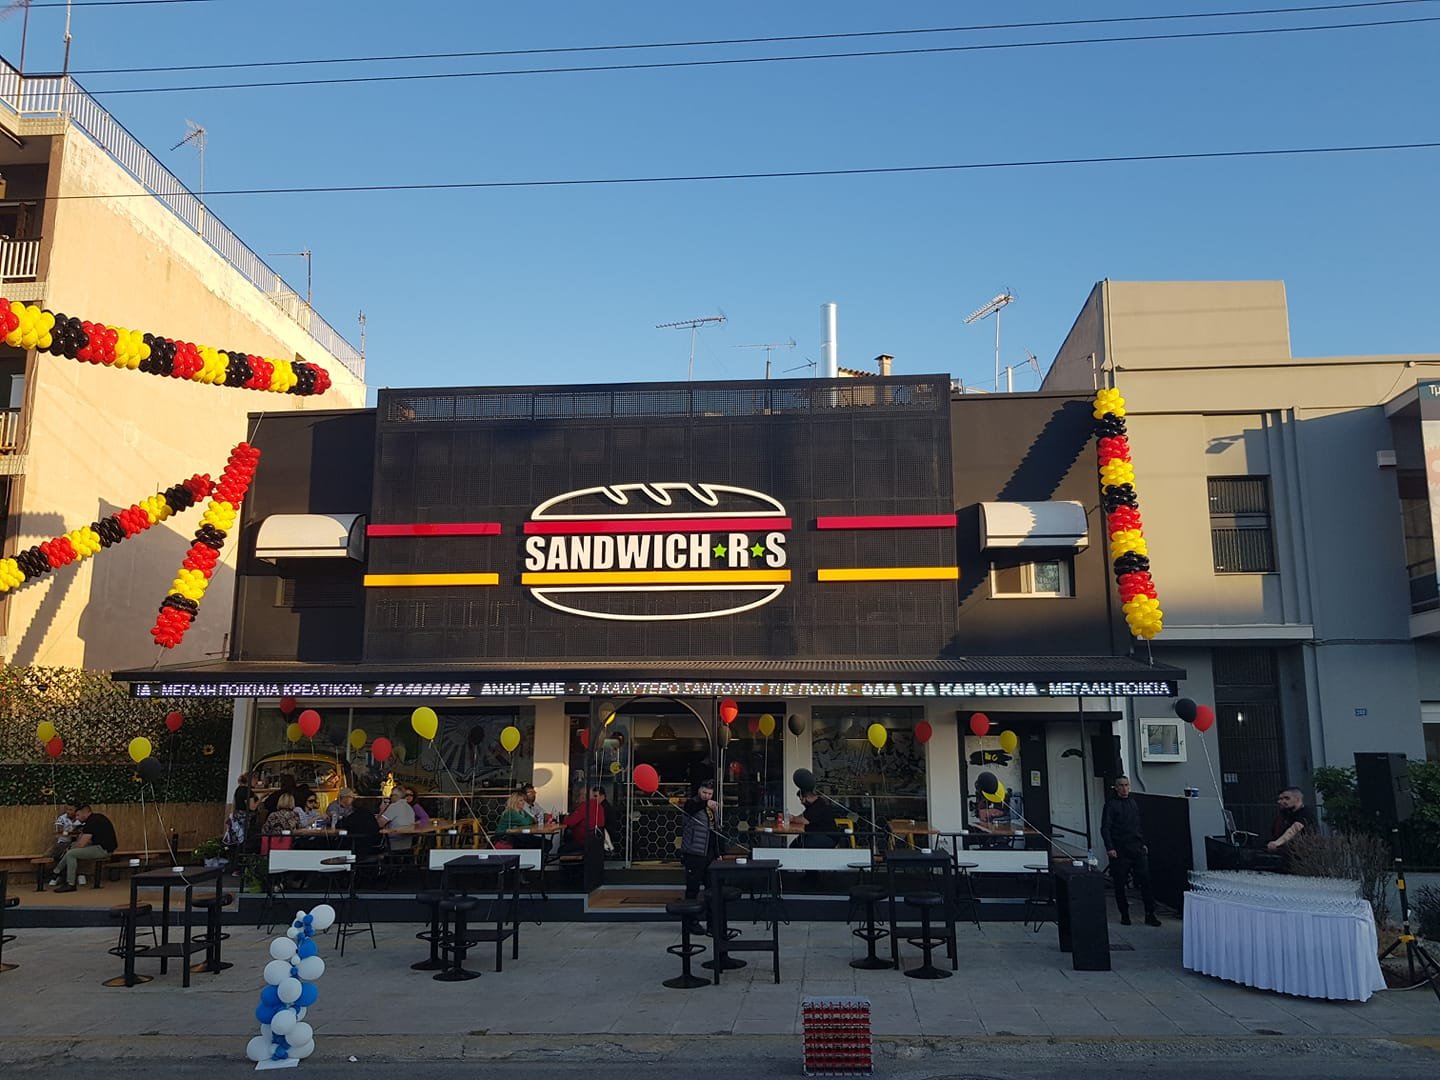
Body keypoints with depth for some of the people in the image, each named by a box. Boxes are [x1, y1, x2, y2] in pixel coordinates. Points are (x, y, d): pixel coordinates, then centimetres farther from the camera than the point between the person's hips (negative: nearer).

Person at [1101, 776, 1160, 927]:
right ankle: (1124, 915, 13)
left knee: (1145, 880, -3)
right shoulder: (1111, 804, -4)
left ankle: (1150, 914, 3)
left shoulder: (1134, 803, 14)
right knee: (1120, 884, 2)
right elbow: (1105, 828, -8)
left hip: (1137, 849, 5)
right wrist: (1109, 848, -16)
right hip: (1120, 851, -4)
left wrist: (1143, 843, 16)